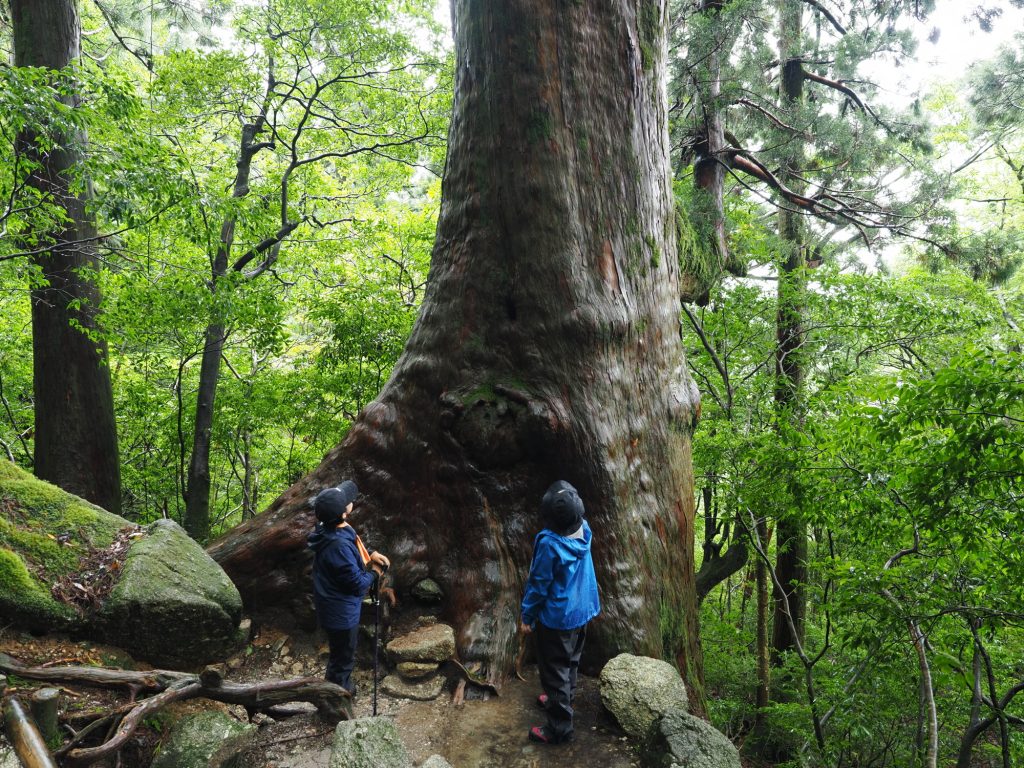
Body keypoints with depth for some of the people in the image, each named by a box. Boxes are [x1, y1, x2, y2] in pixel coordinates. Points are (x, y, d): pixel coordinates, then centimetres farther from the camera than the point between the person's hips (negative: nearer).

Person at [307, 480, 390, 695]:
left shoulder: (330, 529, -7)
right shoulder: (339, 545, -36)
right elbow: (358, 585, -26)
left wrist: (370, 554, -1)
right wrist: (374, 573, -8)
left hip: (336, 607, 10)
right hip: (341, 612, -10)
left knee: (342, 654, 30)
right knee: (343, 659, 12)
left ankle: (343, 688, 52)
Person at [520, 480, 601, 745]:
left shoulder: (549, 543, -30)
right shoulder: (584, 530, -12)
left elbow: (538, 585, -19)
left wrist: (526, 616, -9)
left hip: (557, 617, -8)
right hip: (582, 611, 8)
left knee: (555, 670, 7)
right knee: (571, 661, 26)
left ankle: (559, 728, 17)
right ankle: (564, 700, 47)